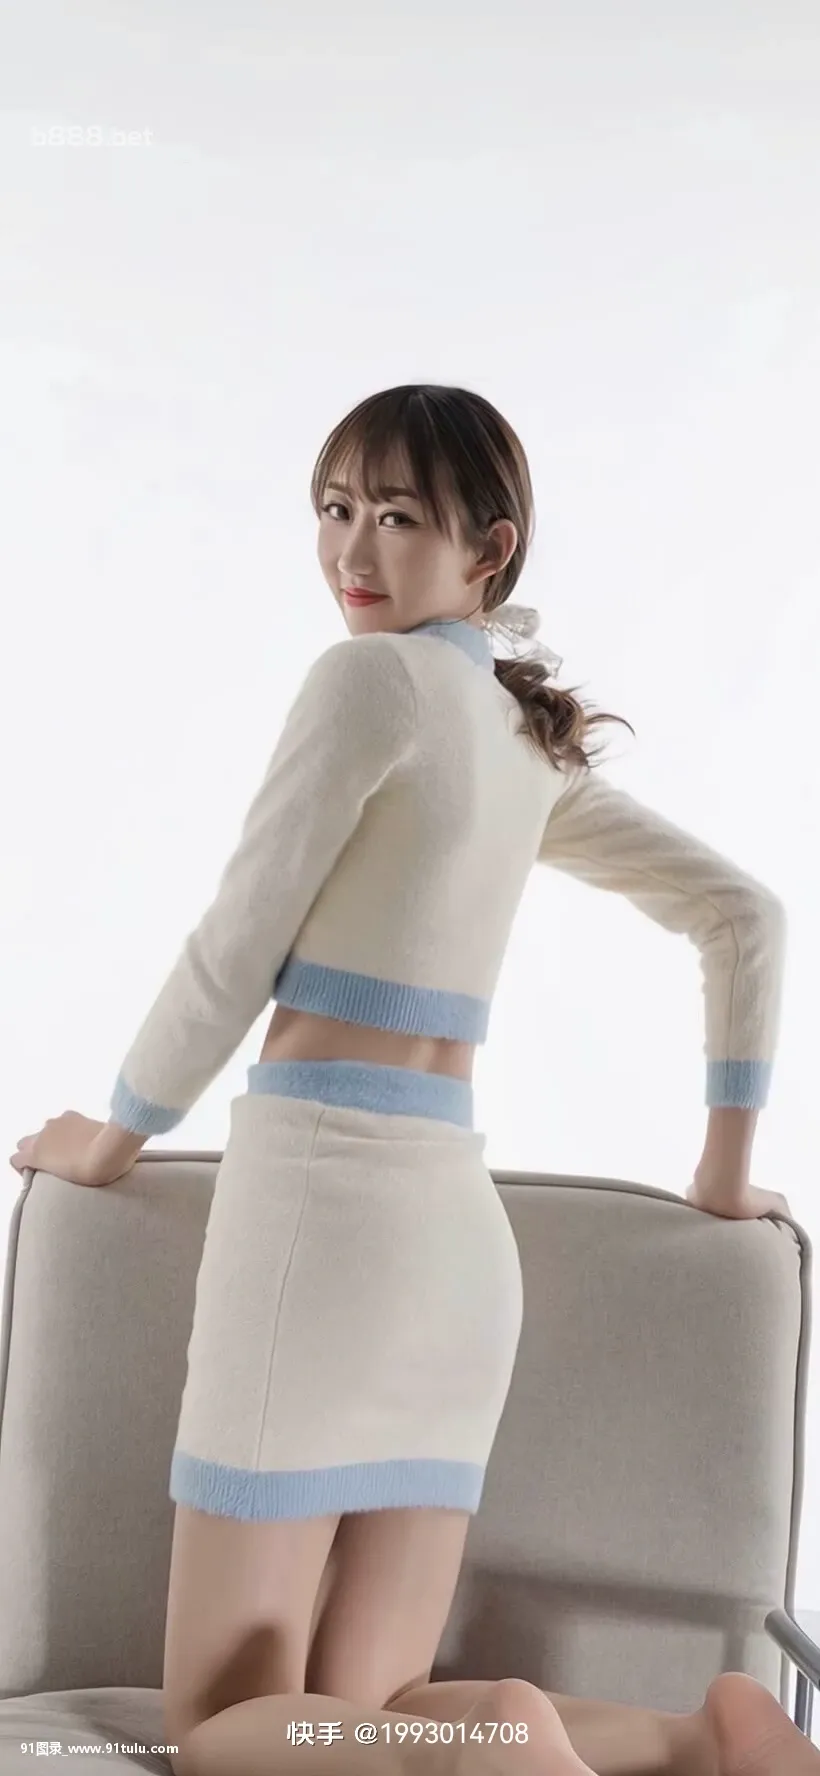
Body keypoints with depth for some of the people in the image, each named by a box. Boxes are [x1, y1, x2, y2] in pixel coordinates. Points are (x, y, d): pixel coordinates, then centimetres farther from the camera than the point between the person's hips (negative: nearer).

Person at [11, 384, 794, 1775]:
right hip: (462, 1229, 8)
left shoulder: (371, 674, -5)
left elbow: (233, 949, -4)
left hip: (321, 1189, -7)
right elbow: (747, 916, 20)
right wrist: (724, 1171, 24)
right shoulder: (535, 742, 17)